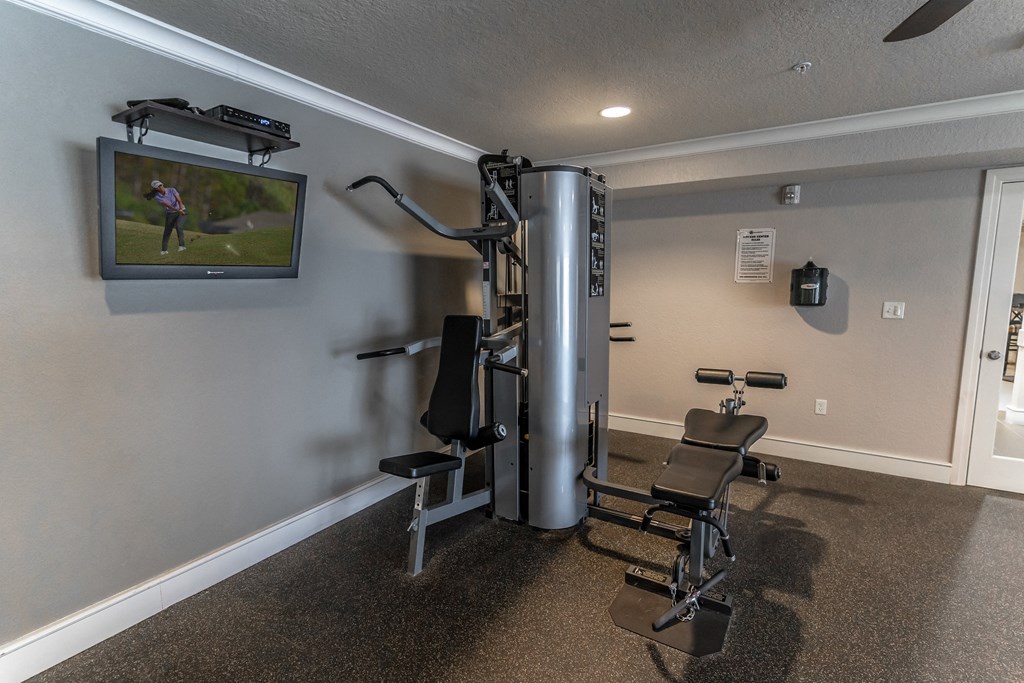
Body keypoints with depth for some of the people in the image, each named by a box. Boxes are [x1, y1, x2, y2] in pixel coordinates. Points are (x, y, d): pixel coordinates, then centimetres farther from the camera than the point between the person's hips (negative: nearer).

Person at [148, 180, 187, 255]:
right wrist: (178, 211, -41)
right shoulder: (157, 197, -12)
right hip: (170, 214, 2)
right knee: (167, 232, 3)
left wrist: (181, 209, -40)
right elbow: (167, 205, -26)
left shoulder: (172, 190, -11)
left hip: (181, 211, -2)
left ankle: (181, 246, -34)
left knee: (179, 227, -27)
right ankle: (164, 250, 17)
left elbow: (179, 200, -20)